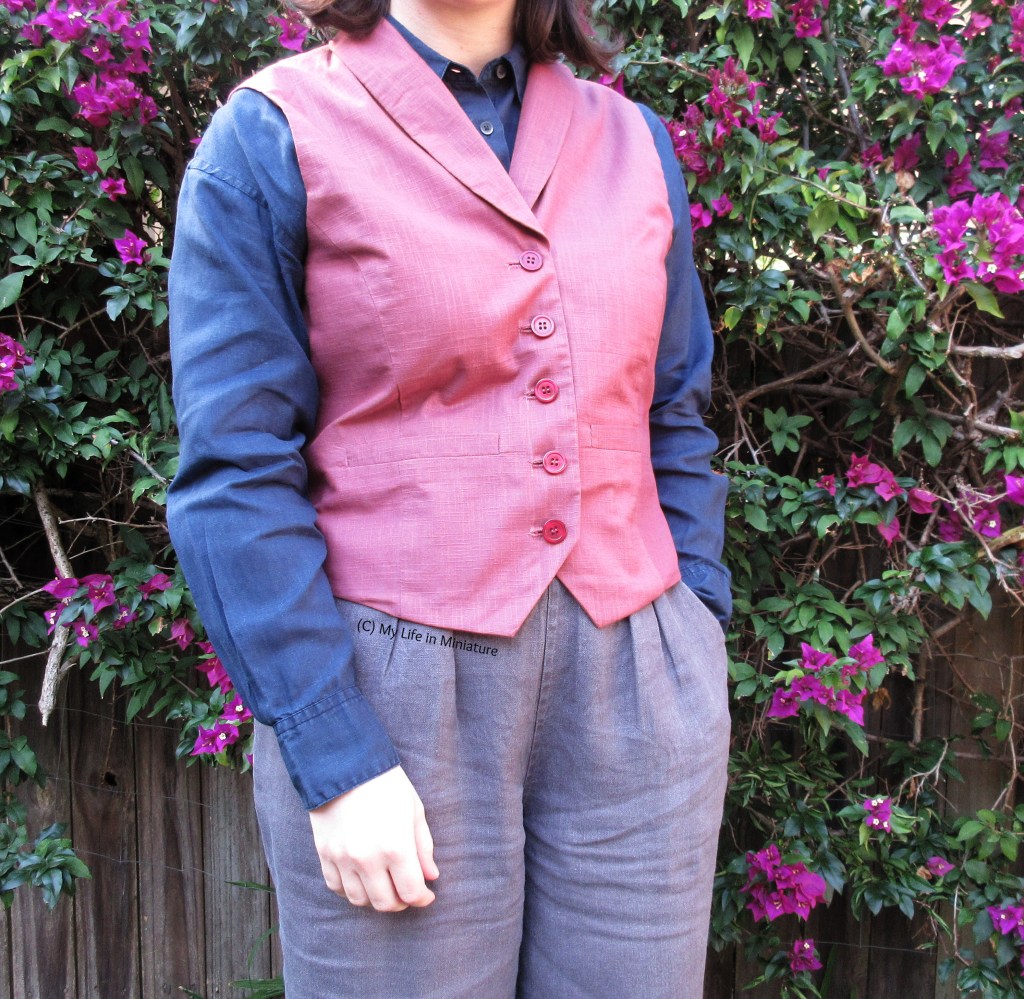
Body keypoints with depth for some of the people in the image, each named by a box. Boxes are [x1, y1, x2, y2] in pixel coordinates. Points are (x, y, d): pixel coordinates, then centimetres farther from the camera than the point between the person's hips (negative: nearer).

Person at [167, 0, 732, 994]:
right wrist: (334, 761, -12)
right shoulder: (272, 134, -2)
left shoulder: (631, 139, 12)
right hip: (392, 705, -3)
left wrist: (699, 648, 9)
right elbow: (235, 474, -7)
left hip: (633, 689, 4)